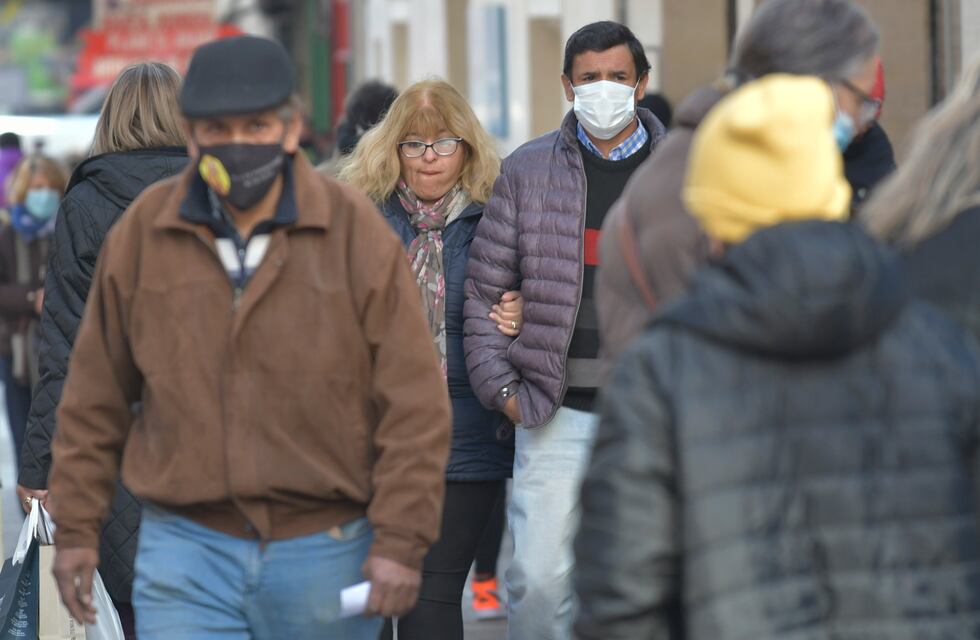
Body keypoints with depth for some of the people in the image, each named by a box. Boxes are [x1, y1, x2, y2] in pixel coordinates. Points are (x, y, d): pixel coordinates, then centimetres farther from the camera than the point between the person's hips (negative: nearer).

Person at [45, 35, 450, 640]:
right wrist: (76, 527, 7)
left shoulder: (357, 232, -4)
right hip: (185, 550, 1)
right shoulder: (142, 233, 1)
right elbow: (96, 397, 9)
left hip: (323, 551, 0)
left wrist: (400, 540, -9)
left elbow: (414, 398, -4)